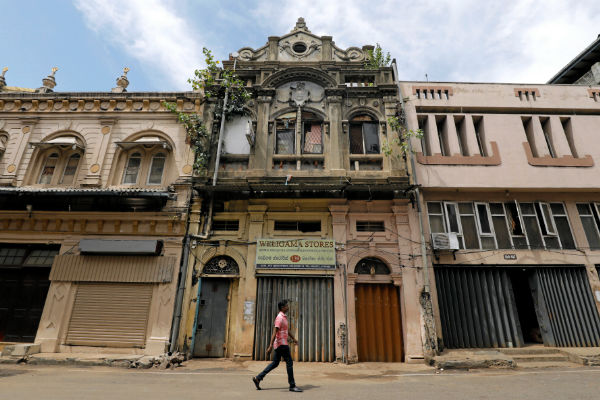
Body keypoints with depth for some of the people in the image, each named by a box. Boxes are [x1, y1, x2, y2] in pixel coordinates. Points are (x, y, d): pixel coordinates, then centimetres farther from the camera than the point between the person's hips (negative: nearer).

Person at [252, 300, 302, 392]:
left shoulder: (283, 317, 14)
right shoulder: (280, 318, -17)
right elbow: (274, 332, -24)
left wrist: (293, 338, 34)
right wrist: (270, 346, -28)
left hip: (281, 344, 10)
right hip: (281, 344, -10)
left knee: (275, 363, 14)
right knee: (289, 363, -2)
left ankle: (258, 378, 16)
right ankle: (292, 386, 6)